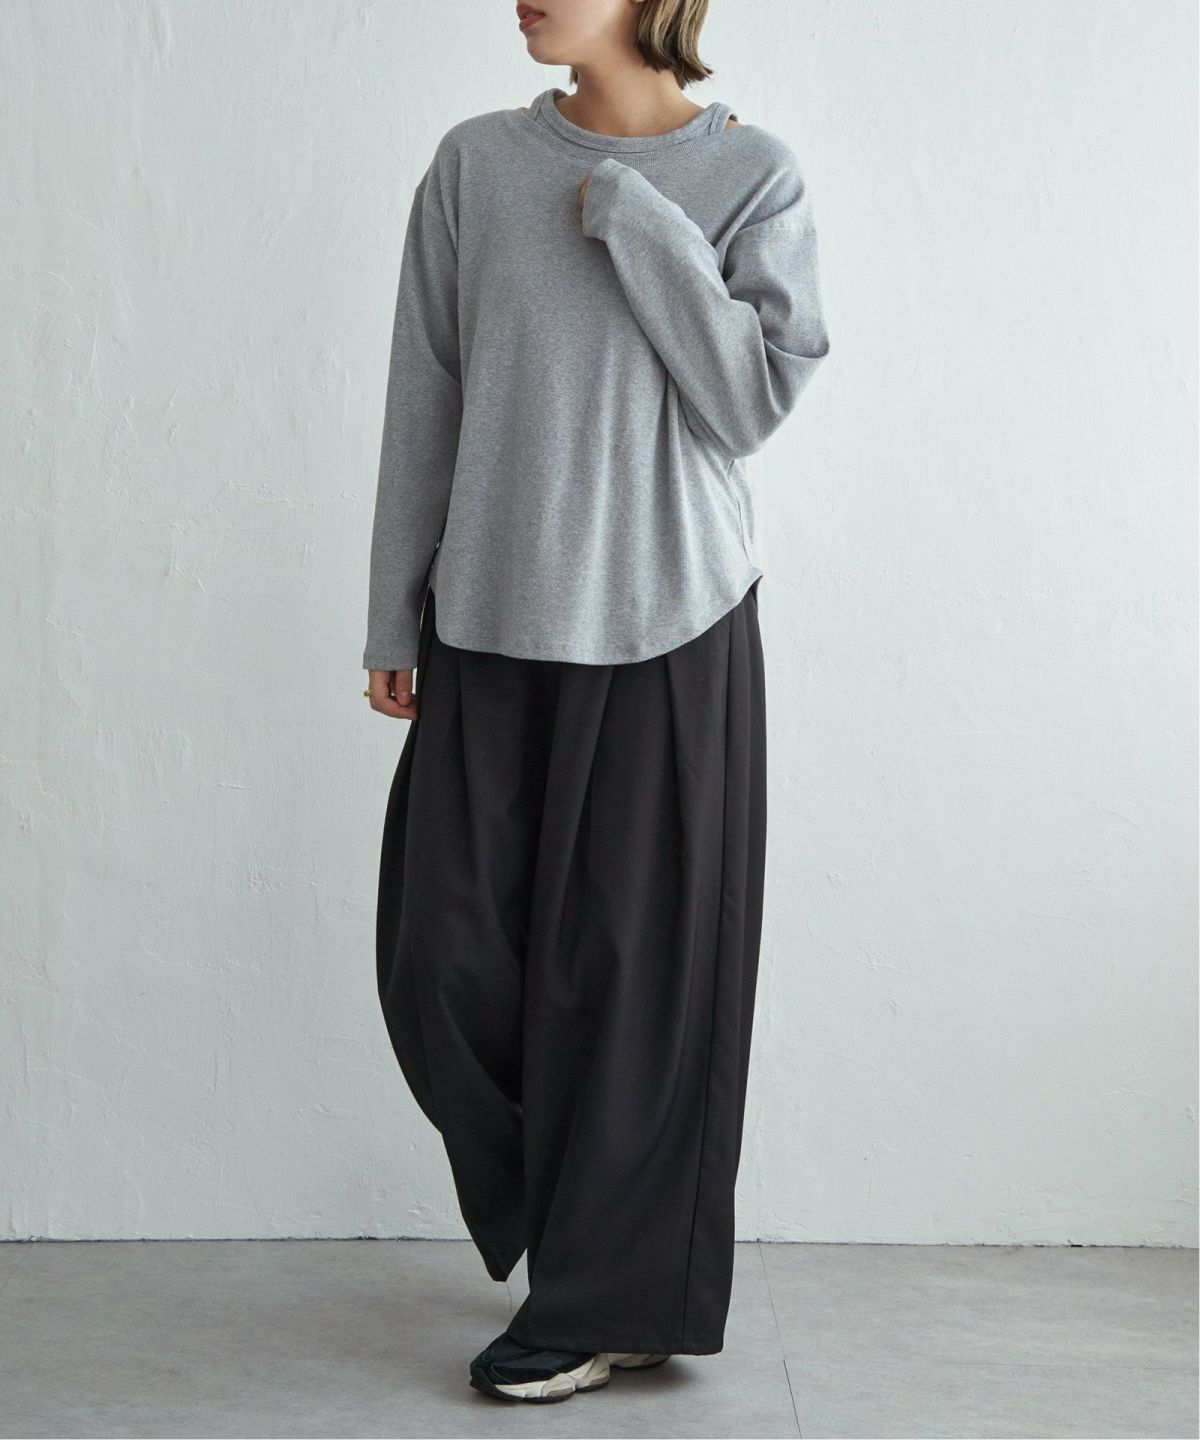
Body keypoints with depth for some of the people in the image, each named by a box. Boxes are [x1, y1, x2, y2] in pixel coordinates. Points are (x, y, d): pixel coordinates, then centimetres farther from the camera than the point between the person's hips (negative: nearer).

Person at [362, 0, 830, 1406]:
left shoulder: (753, 175, -1)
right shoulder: (477, 163, 5)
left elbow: (752, 400, -10)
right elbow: (425, 402, 7)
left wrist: (633, 216, -12)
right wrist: (394, 621, 7)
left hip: (669, 628, -2)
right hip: (494, 621, 3)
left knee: (636, 963, 2)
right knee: (440, 957, 2)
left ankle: (609, 1302, 20)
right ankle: (572, 1209, 30)